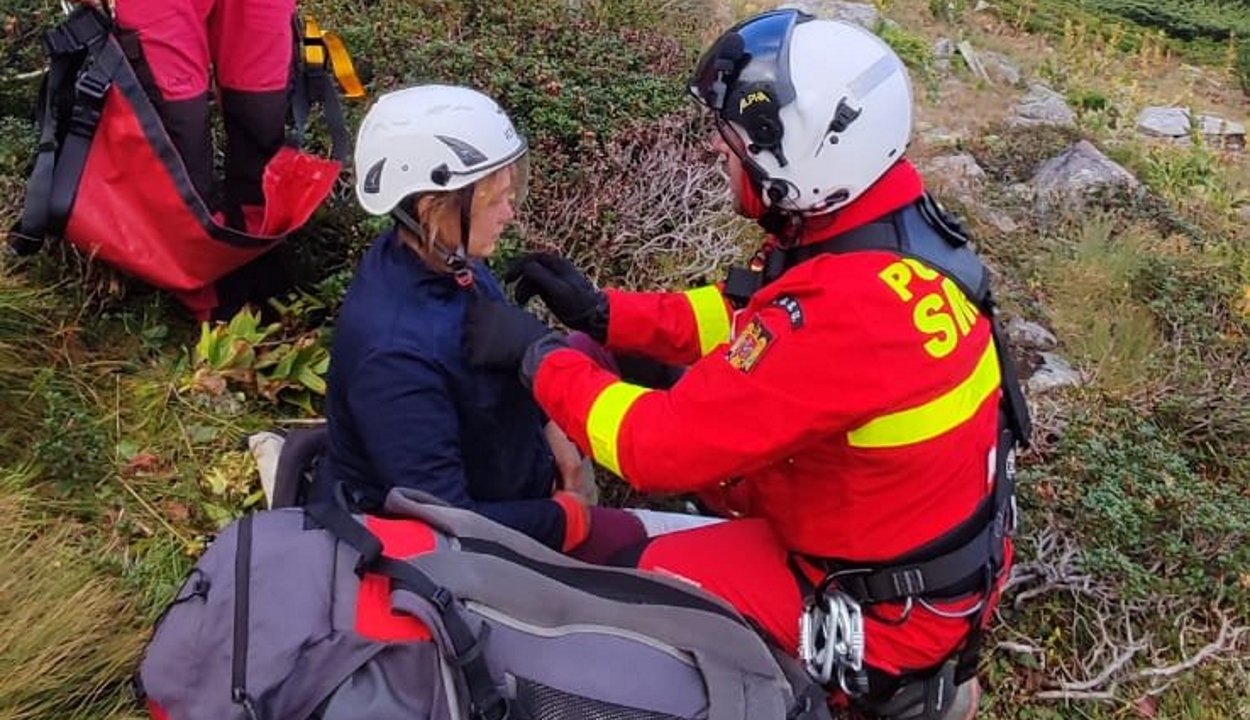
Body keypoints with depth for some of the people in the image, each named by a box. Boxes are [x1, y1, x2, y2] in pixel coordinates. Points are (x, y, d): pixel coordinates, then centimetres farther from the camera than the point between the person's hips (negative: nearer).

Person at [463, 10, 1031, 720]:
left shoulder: (849, 311, -34)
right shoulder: (886, 222, -6)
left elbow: (664, 444, -28)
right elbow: (742, 315, 7)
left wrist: (538, 353, -15)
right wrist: (599, 310, 0)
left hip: (899, 604, -8)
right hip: (937, 536, 8)